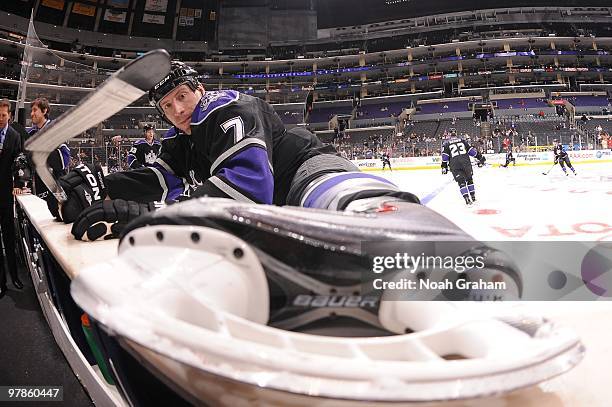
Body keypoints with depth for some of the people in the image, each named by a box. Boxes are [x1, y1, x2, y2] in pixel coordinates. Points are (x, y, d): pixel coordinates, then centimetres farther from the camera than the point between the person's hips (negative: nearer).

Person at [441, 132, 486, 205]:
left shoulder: (446, 143, 17)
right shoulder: (462, 140, 22)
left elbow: (445, 155, 5)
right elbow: (471, 149, 14)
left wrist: (444, 166, 4)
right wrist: (480, 157, 17)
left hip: (454, 164, -2)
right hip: (466, 162, 2)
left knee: (461, 182, 1)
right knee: (469, 179, 18)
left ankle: (467, 199, -10)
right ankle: (473, 197, 20)